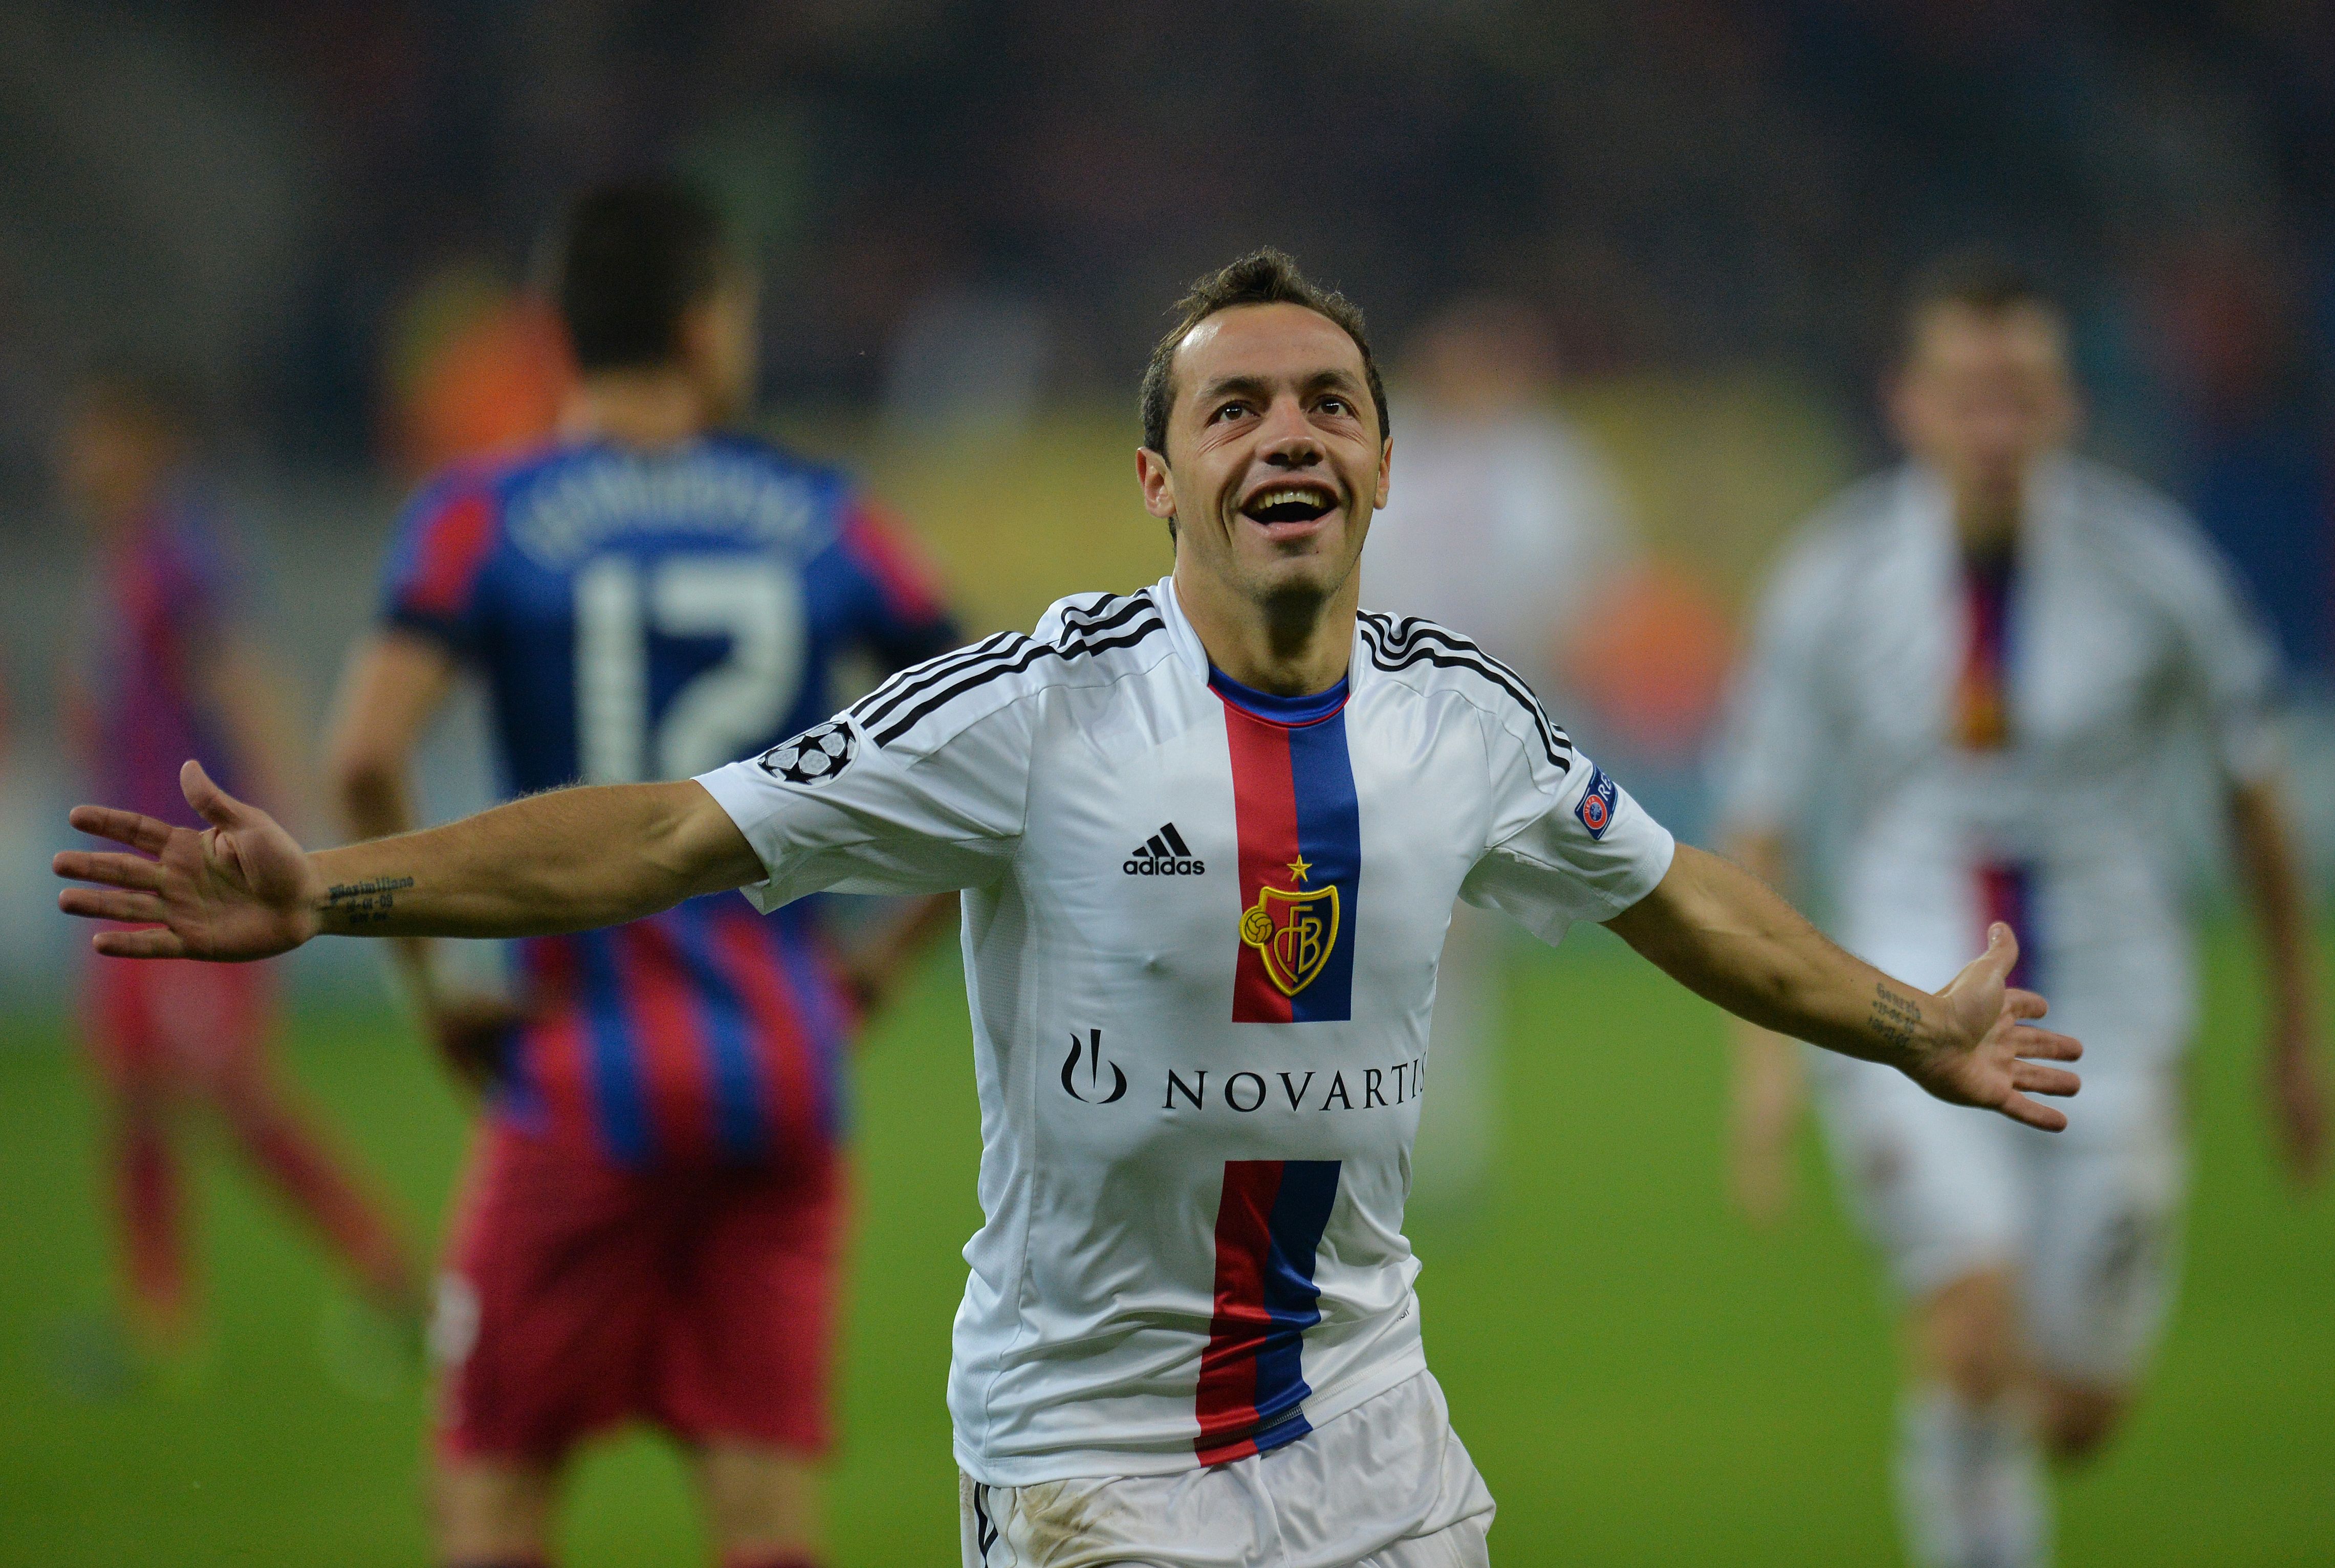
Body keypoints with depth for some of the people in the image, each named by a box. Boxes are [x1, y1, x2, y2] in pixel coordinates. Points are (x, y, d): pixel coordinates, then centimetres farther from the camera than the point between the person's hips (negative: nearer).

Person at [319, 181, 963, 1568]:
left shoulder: (483, 519, -3)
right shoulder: (826, 521, 5)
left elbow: (366, 757, -17)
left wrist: (428, 979, -5)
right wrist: (881, 962, 13)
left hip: (593, 1078, -2)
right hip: (787, 1065, 2)